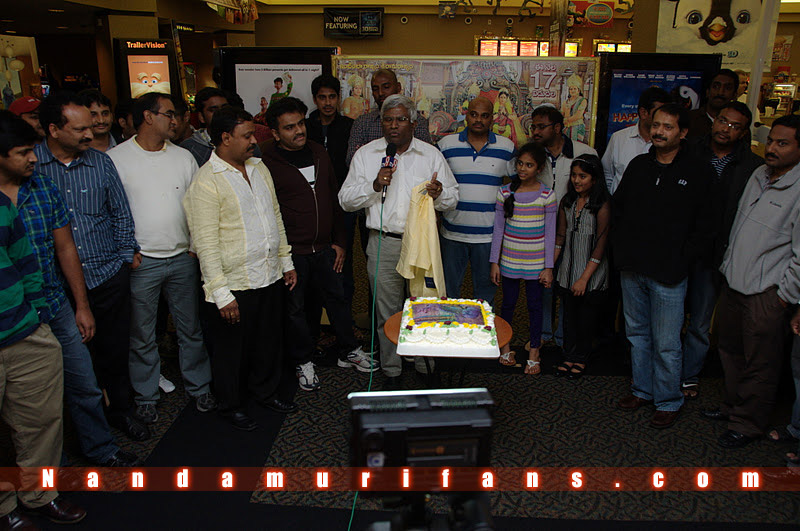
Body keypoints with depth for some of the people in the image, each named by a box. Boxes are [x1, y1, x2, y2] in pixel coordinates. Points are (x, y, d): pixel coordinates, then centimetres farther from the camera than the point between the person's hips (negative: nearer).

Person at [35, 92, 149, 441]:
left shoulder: (101, 162, 5)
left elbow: (120, 213, 12)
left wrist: (126, 254, 7)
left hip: (109, 277, 2)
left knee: (114, 349, 13)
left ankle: (120, 409, 33)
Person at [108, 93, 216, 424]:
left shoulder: (183, 157, 7)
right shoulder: (115, 158, -5)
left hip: (183, 259, 3)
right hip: (140, 262, -3)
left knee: (191, 328, 13)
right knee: (142, 336, 9)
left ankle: (199, 387, 29)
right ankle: (145, 397, 26)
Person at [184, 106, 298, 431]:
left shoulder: (259, 168, 10)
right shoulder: (206, 181, -15)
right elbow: (205, 244, -18)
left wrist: (286, 262, 16)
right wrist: (221, 293, -20)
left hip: (271, 276, 7)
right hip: (235, 284, -7)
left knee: (270, 339, 19)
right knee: (233, 346, 10)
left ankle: (266, 391, 41)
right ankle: (231, 406, 31)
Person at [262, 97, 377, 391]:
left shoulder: (319, 153, 7)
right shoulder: (268, 163, -12)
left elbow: (334, 199, 13)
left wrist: (339, 241, 11)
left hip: (324, 248, 5)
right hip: (291, 253, -5)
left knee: (337, 297, 16)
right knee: (295, 308, 9)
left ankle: (349, 351, 34)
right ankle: (303, 361, 28)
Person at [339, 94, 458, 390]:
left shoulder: (431, 155, 6)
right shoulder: (366, 154, 5)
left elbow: (452, 198, 9)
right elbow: (346, 200, 3)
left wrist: (439, 194, -15)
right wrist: (374, 185, -14)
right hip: (384, 243, 0)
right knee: (387, 312, 7)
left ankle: (427, 367, 26)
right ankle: (391, 371, 23)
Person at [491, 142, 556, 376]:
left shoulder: (547, 195, -4)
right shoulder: (505, 192, -1)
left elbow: (550, 233, -1)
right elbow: (498, 229, 2)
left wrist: (548, 267, -3)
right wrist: (494, 262, 1)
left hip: (535, 262, -1)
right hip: (509, 260, 1)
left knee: (534, 305, 6)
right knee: (508, 302, 11)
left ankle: (534, 353, 19)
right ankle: (506, 346, 28)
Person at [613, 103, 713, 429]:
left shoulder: (698, 173, -5)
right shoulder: (638, 165, 8)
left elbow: (704, 227, -5)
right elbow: (617, 207, 16)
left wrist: (683, 261, -10)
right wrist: (621, 248, 7)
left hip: (668, 275, -5)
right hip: (632, 269, 5)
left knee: (666, 343, 2)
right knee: (637, 333, 16)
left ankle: (669, 402, 19)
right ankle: (642, 390, 32)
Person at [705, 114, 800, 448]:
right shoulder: (758, 175, 8)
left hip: (766, 295, -7)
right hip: (733, 283, 7)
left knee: (759, 364, 7)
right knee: (730, 350, 20)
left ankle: (748, 424, 23)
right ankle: (732, 406, 39)